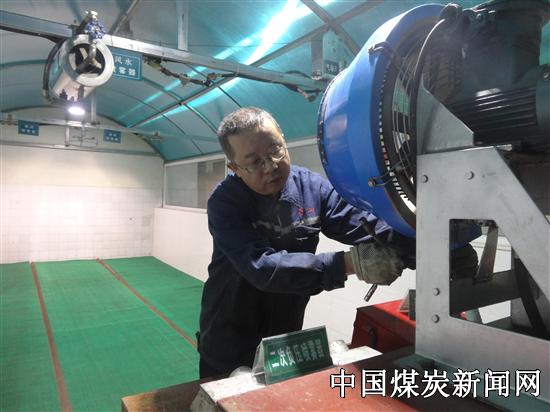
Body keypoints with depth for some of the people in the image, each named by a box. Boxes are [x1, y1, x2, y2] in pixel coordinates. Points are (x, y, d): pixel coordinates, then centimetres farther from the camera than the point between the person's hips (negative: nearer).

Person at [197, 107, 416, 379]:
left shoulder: (312, 186, -9)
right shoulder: (224, 202, -22)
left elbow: (366, 226, -16)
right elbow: (262, 267, -34)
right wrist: (351, 263, -40)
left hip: (286, 338, 4)